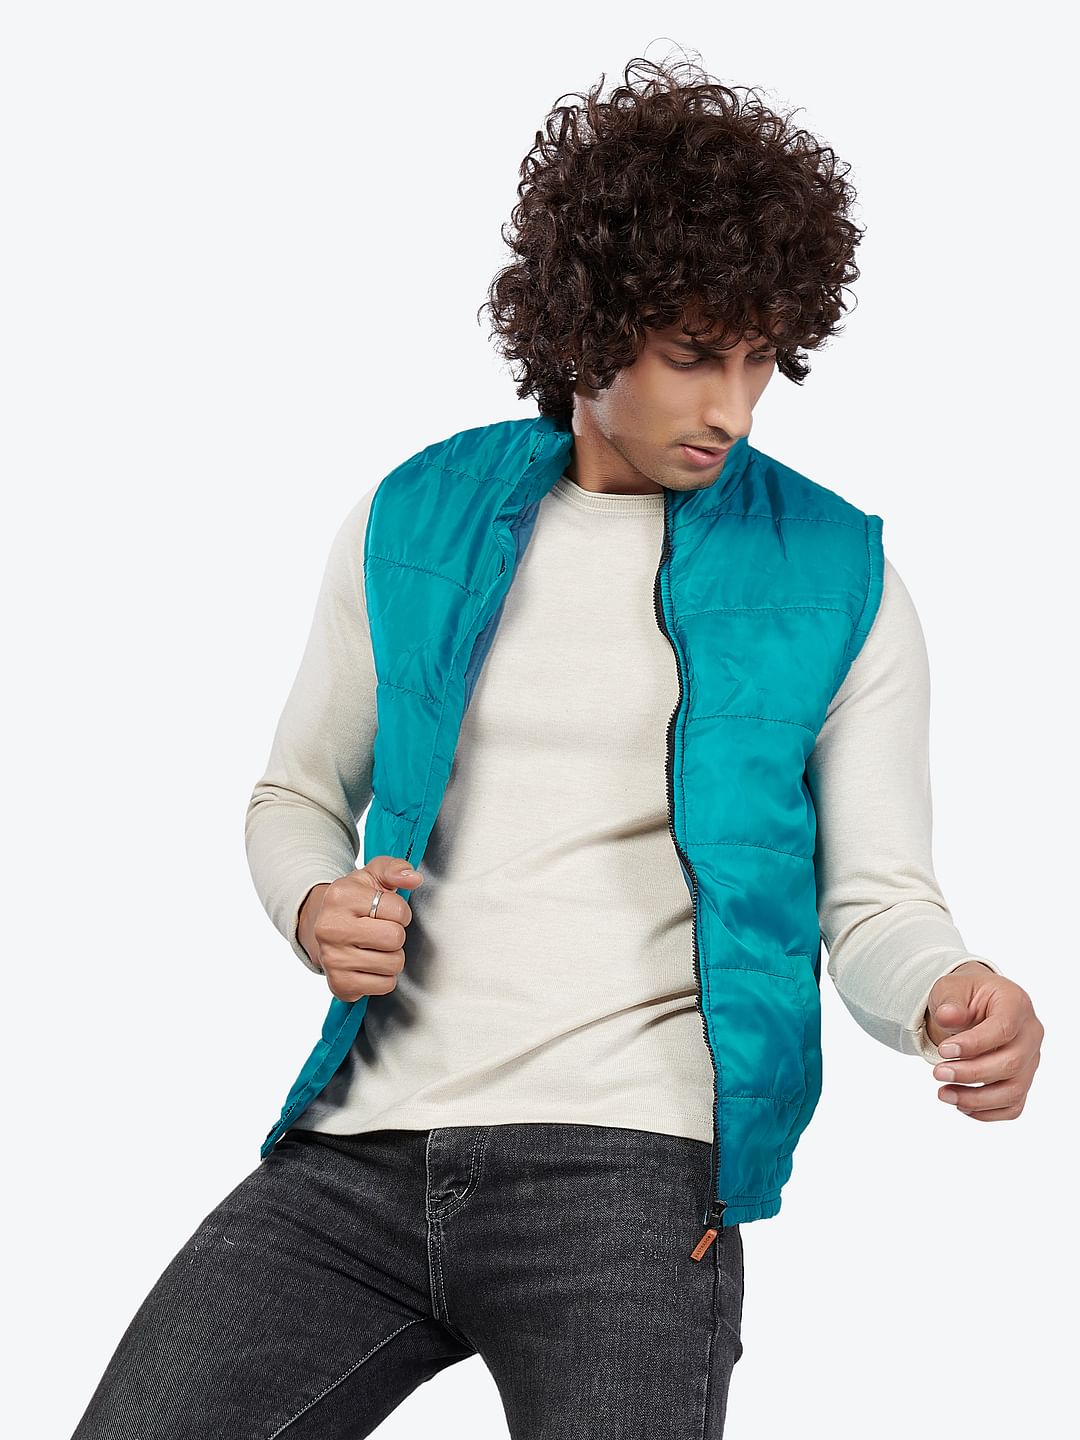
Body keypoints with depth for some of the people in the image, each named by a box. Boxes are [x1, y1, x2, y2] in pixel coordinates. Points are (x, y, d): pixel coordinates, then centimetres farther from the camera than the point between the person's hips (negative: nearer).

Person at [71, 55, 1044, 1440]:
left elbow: (876, 899, 4)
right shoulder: (410, 522, 9)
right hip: (361, 1150, 2)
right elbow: (296, 794, 19)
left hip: (623, 1165, -2)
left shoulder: (835, 578, 4)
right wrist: (315, 908, -3)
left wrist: (949, 997, -19)